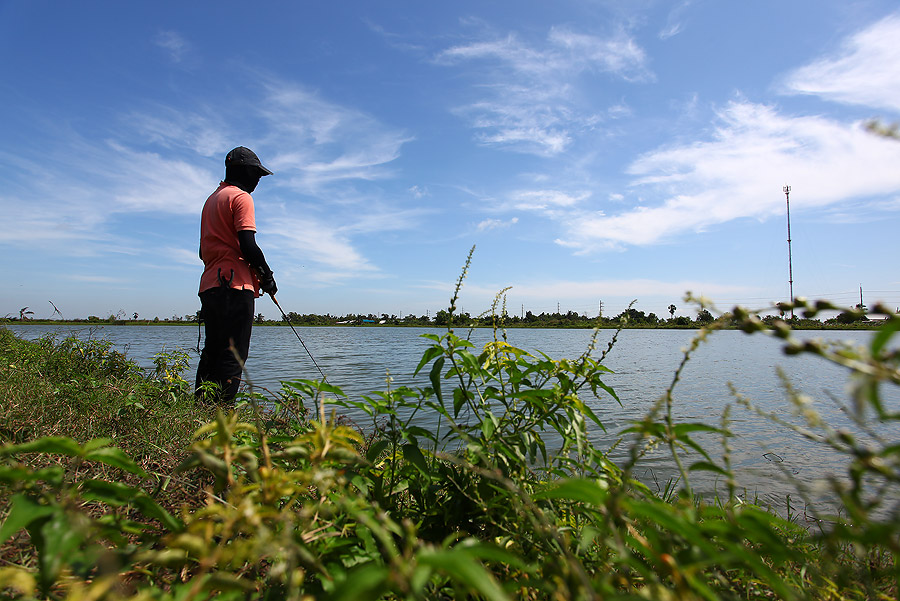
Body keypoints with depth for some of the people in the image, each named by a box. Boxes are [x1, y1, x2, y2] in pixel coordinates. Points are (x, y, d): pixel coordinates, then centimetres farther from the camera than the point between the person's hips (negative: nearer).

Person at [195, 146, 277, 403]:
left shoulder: (211, 199, 25)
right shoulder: (241, 197, -3)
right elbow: (247, 245, -16)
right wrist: (267, 275, -4)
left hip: (209, 284, 9)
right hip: (234, 285, -9)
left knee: (212, 352, 11)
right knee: (234, 354, -9)